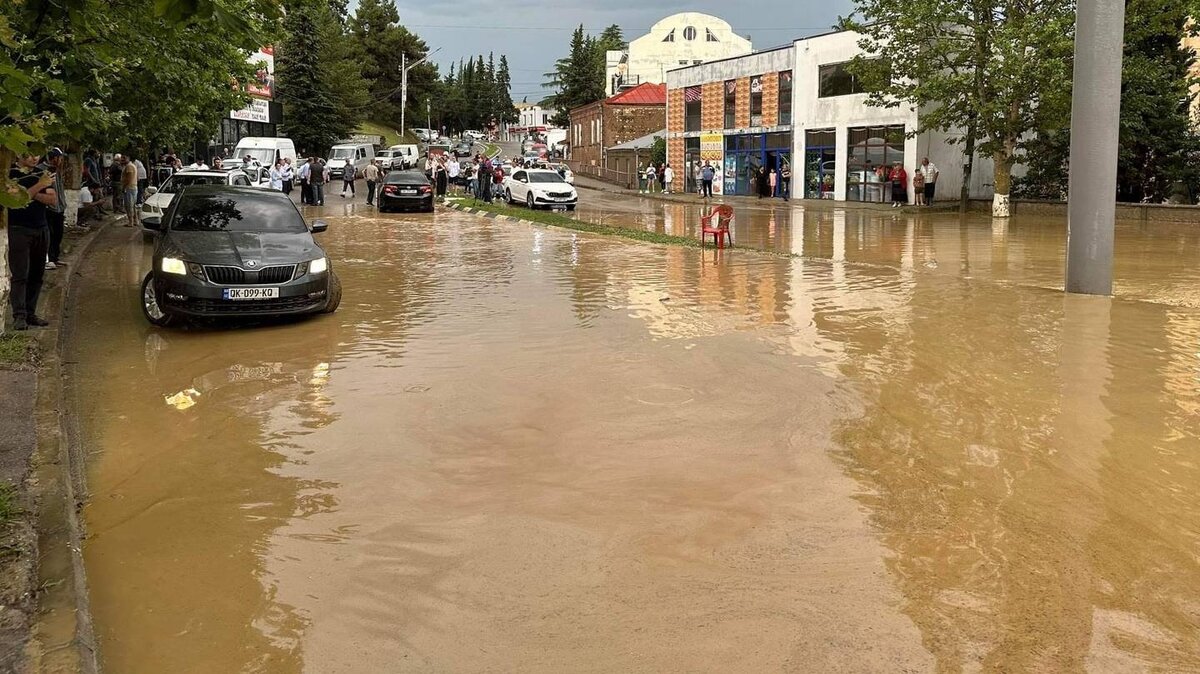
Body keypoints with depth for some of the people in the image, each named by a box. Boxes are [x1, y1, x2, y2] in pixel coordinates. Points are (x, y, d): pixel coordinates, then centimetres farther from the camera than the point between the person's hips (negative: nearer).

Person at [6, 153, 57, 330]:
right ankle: (19, 316, -9)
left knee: (36, 276, 7)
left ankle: (30, 314, 12)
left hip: (41, 230, 5)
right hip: (18, 230, -5)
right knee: (19, 275, -8)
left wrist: (32, 194, -11)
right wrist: (39, 186, -20)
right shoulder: (10, 173, -4)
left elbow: (53, 199, 4)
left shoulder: (41, 174, 11)